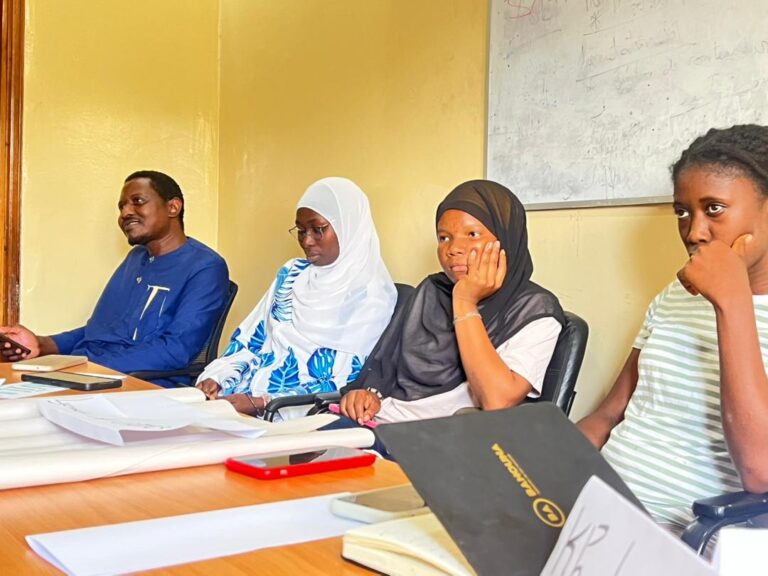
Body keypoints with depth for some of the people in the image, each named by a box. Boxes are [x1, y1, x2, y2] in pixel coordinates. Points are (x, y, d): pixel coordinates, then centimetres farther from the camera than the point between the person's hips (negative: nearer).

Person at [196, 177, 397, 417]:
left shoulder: (371, 296, -7)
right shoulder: (292, 273, 12)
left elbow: (347, 386, -12)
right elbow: (250, 338, 16)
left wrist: (259, 403, -18)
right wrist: (216, 378, -3)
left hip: (299, 417, -6)